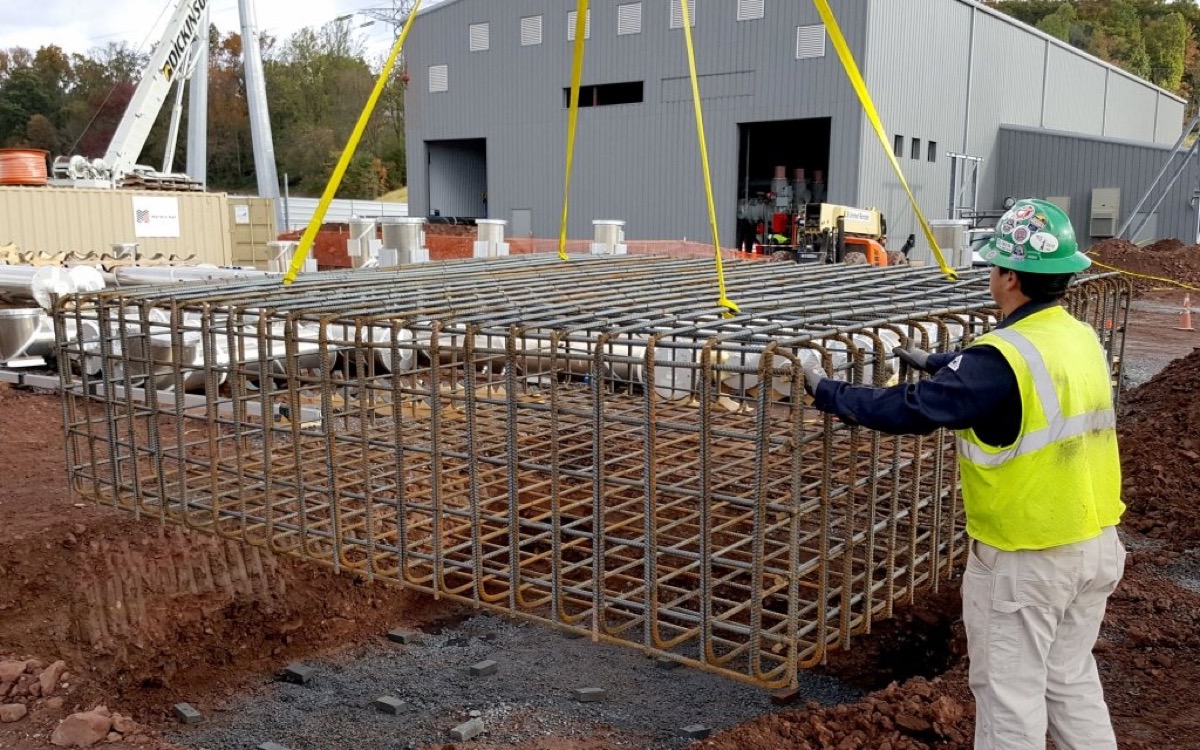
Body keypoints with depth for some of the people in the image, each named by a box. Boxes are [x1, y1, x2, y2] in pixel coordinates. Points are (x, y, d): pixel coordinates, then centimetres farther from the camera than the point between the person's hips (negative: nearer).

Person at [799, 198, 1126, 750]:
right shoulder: (1082, 339, 3)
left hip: (1025, 557, -8)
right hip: (1097, 542, 8)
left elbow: (910, 411, -22)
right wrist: (934, 362, 31)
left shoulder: (1002, 357, -24)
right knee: (1072, 681, 22)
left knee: (1009, 692, 8)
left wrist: (827, 392, -9)